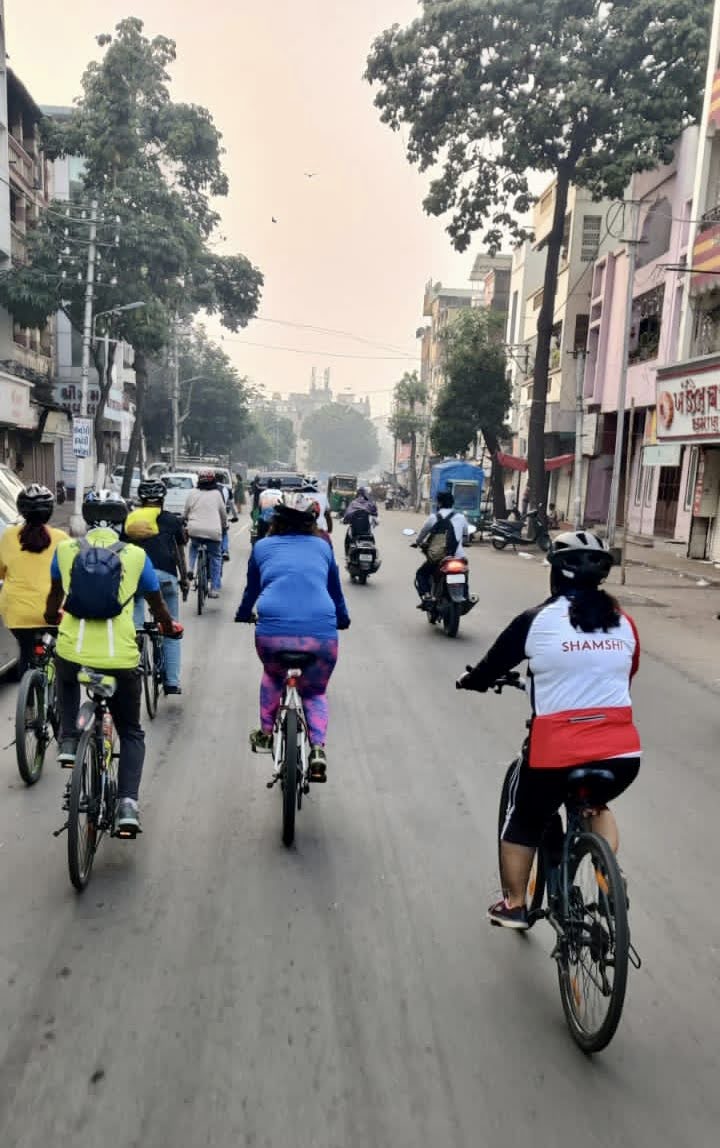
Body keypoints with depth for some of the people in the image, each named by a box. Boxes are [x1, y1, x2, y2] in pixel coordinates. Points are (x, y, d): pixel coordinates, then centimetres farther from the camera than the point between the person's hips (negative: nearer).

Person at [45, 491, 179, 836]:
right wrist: (169, 627, 35)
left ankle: (69, 741, 24)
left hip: (71, 653, 1)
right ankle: (127, 804, 1)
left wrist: (51, 617, 45)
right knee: (131, 732, 18)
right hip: (120, 659, -1)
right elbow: (157, 604, 13)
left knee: (67, 678, 40)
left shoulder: (66, 549, 4)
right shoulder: (135, 555, 1)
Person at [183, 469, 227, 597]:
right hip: (213, 531, -2)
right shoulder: (217, 494, 6)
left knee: (194, 546, 33)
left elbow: (185, 512, 13)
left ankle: (191, 569, 11)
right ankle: (214, 589, 8)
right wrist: (224, 526, 33)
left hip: (194, 530, 2)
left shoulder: (192, 493, 7)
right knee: (215, 557, 12)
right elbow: (223, 513, 14)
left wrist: (184, 523, 34)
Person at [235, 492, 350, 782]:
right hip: (321, 634, 0)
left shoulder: (262, 546, 18)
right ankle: (318, 749, 4)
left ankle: (266, 734, 35)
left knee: (272, 675, 33)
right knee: (315, 692, 23)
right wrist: (343, 620, 50)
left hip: (272, 631, 0)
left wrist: (243, 615, 52)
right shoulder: (322, 547, 19)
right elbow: (335, 590, 32)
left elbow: (252, 590, 31)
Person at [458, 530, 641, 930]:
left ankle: (513, 905, 31)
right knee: (595, 805, 34)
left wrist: (469, 681, 27)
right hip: (623, 752, 4)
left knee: (522, 822, 21)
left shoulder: (536, 620, -4)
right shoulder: (624, 624, 6)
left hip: (557, 751, -3)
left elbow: (493, 666, 6)